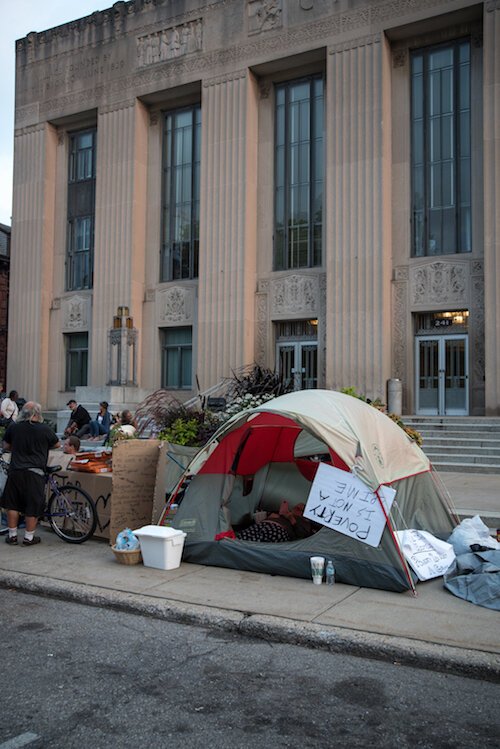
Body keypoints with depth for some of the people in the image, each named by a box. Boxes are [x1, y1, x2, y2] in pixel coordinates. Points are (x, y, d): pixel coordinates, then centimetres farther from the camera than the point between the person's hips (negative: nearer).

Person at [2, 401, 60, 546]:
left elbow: (6, 446, 12)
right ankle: (29, 537, 13)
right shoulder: (44, 429, -7)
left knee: (13, 505, 15)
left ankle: (12, 535, 21)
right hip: (35, 473, -2)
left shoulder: (13, 427, -1)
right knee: (33, 507, 8)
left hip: (15, 470, 3)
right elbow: (56, 444, 9)